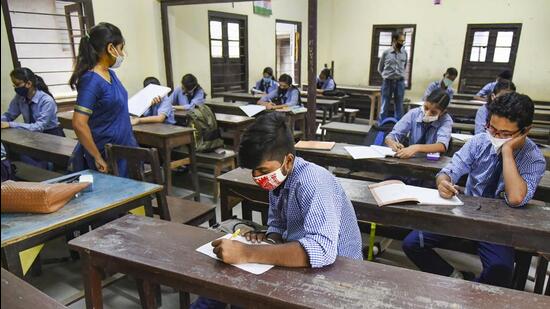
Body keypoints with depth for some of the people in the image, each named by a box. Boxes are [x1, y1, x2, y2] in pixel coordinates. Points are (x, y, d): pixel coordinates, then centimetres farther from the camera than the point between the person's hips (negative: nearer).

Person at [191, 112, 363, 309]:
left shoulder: (311, 181, -28)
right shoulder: (279, 177, -4)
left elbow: (322, 250, -40)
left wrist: (247, 253, -39)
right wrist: (269, 241, -11)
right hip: (298, 262, 7)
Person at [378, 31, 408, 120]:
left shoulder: (404, 53, 5)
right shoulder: (386, 52, -2)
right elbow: (380, 68, 9)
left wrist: (400, 75, 14)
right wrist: (386, 76, 8)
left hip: (400, 82, 2)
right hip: (388, 82, -2)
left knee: (399, 106, 5)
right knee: (385, 106, 2)